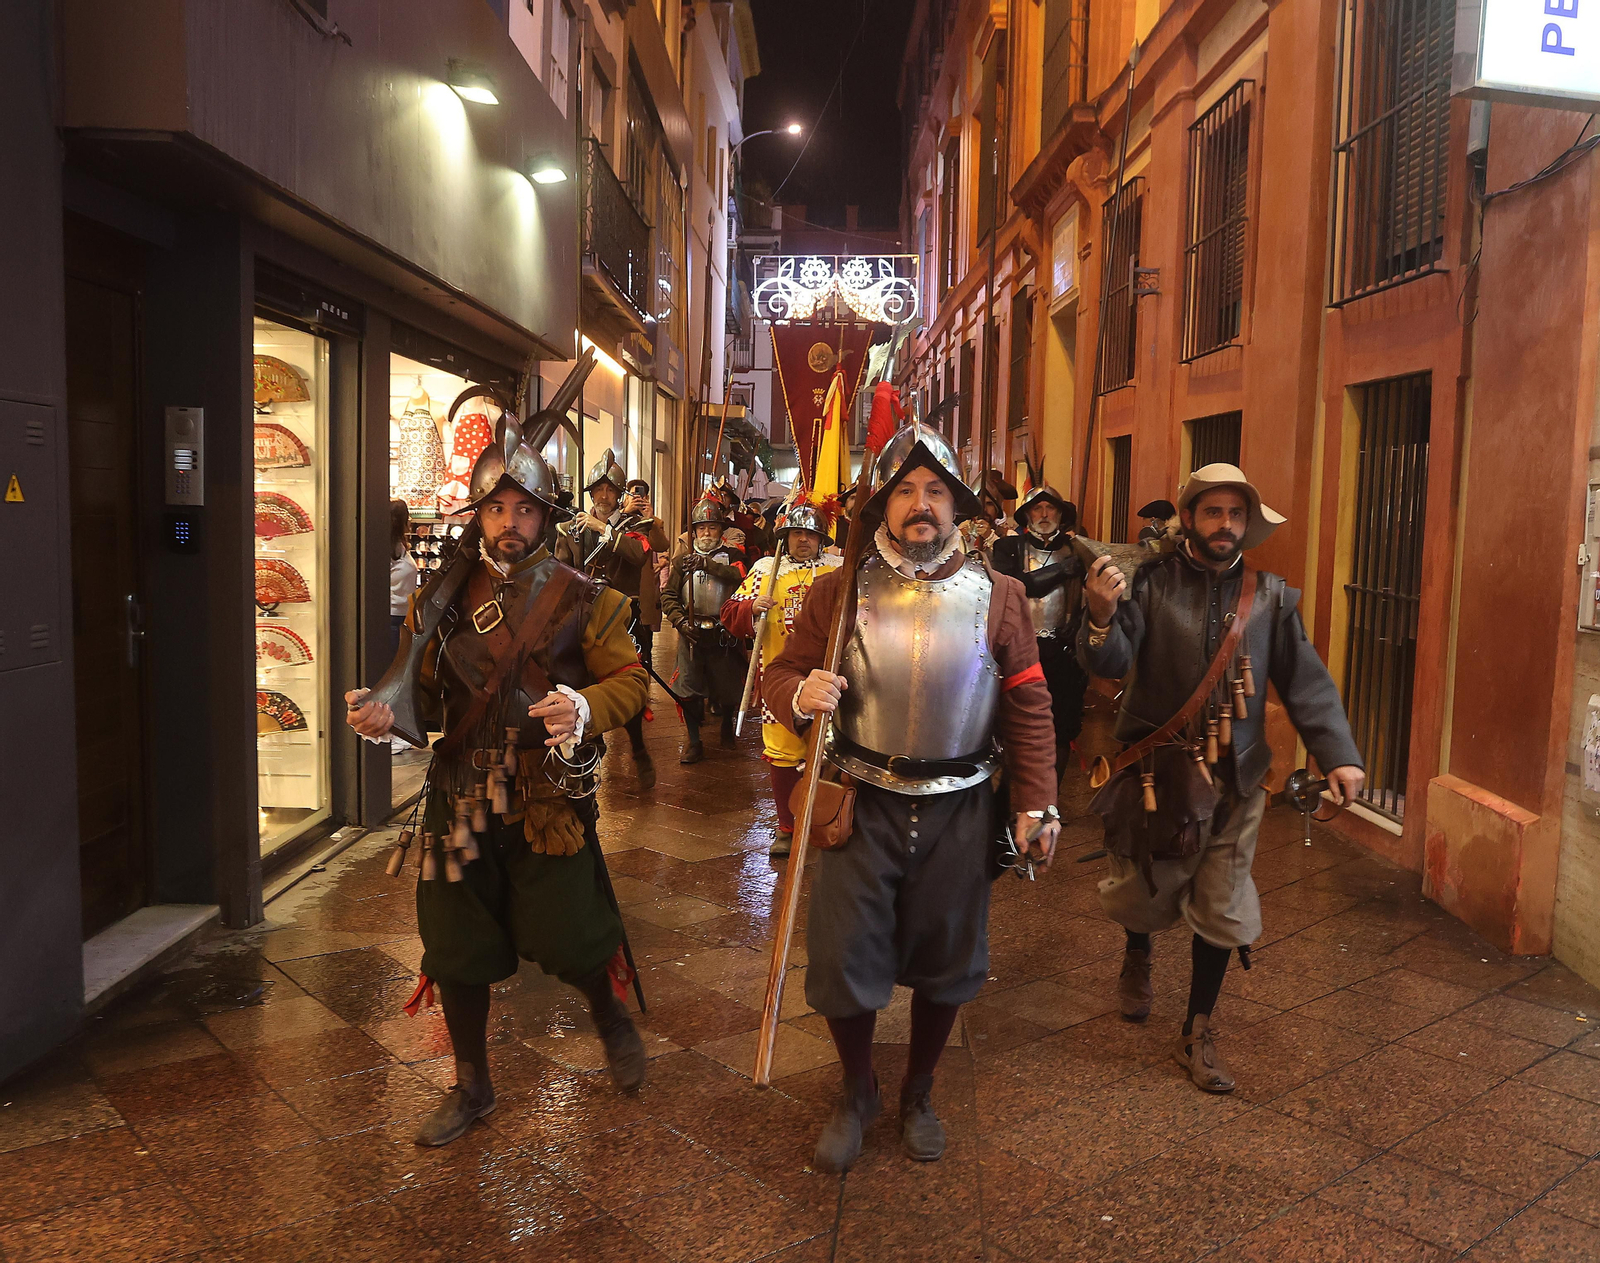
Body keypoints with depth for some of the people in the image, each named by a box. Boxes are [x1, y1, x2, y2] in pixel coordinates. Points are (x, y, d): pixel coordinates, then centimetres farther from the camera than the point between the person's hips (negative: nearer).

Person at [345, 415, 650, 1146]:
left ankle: (610, 1018, 36)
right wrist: (386, 713, -14)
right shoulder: (441, 596, 6)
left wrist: (584, 708, -25)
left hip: (548, 805, -3)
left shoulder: (579, 598, -3)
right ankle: (472, 1086, 33)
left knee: (564, 943, -1)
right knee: (455, 954, 10)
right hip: (459, 802, 3)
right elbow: (423, 693, 8)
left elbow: (630, 679, -5)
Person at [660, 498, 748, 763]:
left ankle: (727, 723, 37)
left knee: (727, 686, 8)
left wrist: (708, 564, -28)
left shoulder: (732, 556, 4)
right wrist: (680, 621, -8)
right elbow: (668, 595, 7)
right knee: (688, 688, -3)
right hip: (691, 633, 1)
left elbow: (741, 576, -18)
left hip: (723, 634, -1)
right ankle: (693, 741, 10)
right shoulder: (684, 560, 9)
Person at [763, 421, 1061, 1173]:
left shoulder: (996, 596, -1)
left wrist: (1035, 803, -4)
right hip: (863, 803, -1)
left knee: (944, 962, 13)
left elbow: (1028, 707, 1)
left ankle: (918, 1095, 39)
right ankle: (857, 1094, 32)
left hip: (958, 809, 1)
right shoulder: (839, 591, -3)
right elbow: (781, 675, 0)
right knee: (843, 959, 3)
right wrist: (799, 696, -24)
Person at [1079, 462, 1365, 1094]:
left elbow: (1304, 680, 1)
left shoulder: (1270, 595, 0)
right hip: (1153, 768, -2)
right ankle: (1138, 956, 49)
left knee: (1222, 907, 5)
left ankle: (1197, 1032, 22)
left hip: (1233, 777, 2)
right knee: (1145, 892, 14)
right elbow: (1111, 662, -17)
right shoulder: (1150, 581, -8)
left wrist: (1337, 754, -10)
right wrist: (1101, 616, -39)